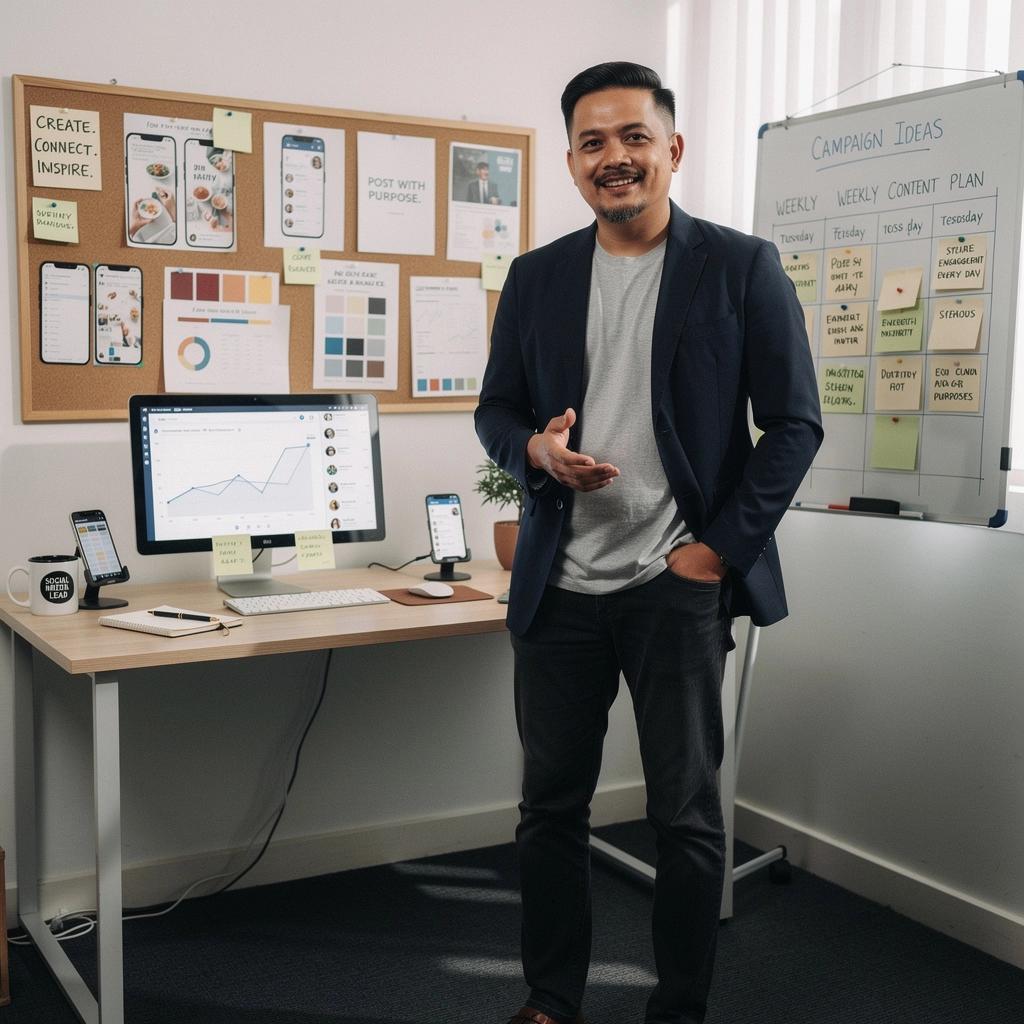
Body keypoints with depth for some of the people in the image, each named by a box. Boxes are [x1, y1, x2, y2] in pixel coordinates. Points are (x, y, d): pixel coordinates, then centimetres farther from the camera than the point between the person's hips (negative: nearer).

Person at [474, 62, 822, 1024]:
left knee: (686, 812, 7)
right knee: (551, 803, 12)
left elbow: (794, 423, -2)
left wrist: (718, 549, -10)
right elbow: (495, 408, 13)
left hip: (679, 585, -3)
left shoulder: (741, 266, -2)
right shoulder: (536, 276, 8)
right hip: (560, 585, 3)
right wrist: (537, 450, -10)